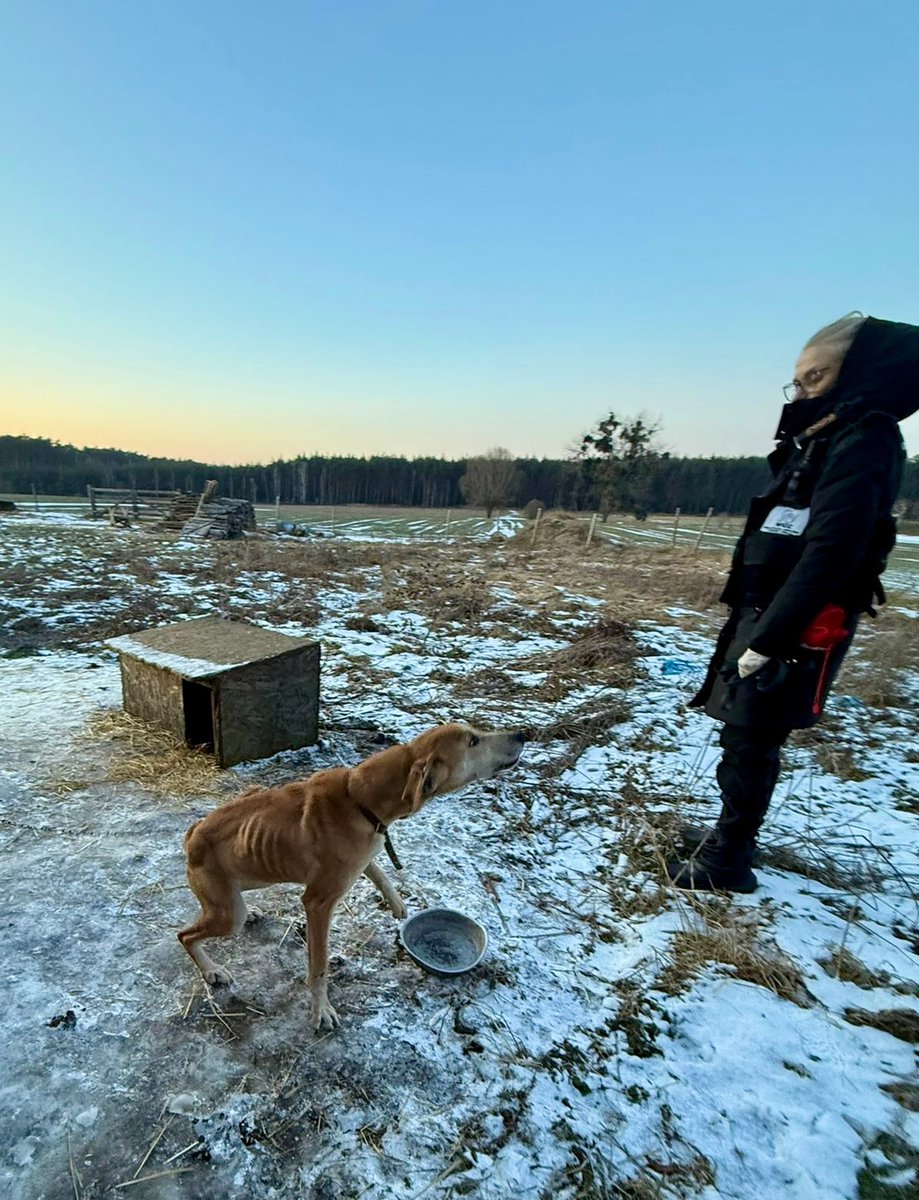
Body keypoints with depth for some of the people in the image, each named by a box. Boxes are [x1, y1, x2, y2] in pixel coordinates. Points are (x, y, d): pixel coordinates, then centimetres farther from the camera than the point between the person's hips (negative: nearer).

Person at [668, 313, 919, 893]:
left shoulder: (863, 443, -13)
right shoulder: (822, 445, 16)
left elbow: (829, 555, -23)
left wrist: (766, 640, -23)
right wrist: (754, 628, 14)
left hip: (797, 629, -9)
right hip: (766, 616, 9)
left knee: (749, 744, 1)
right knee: (749, 738, 18)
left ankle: (727, 862, 17)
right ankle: (734, 834, 35)